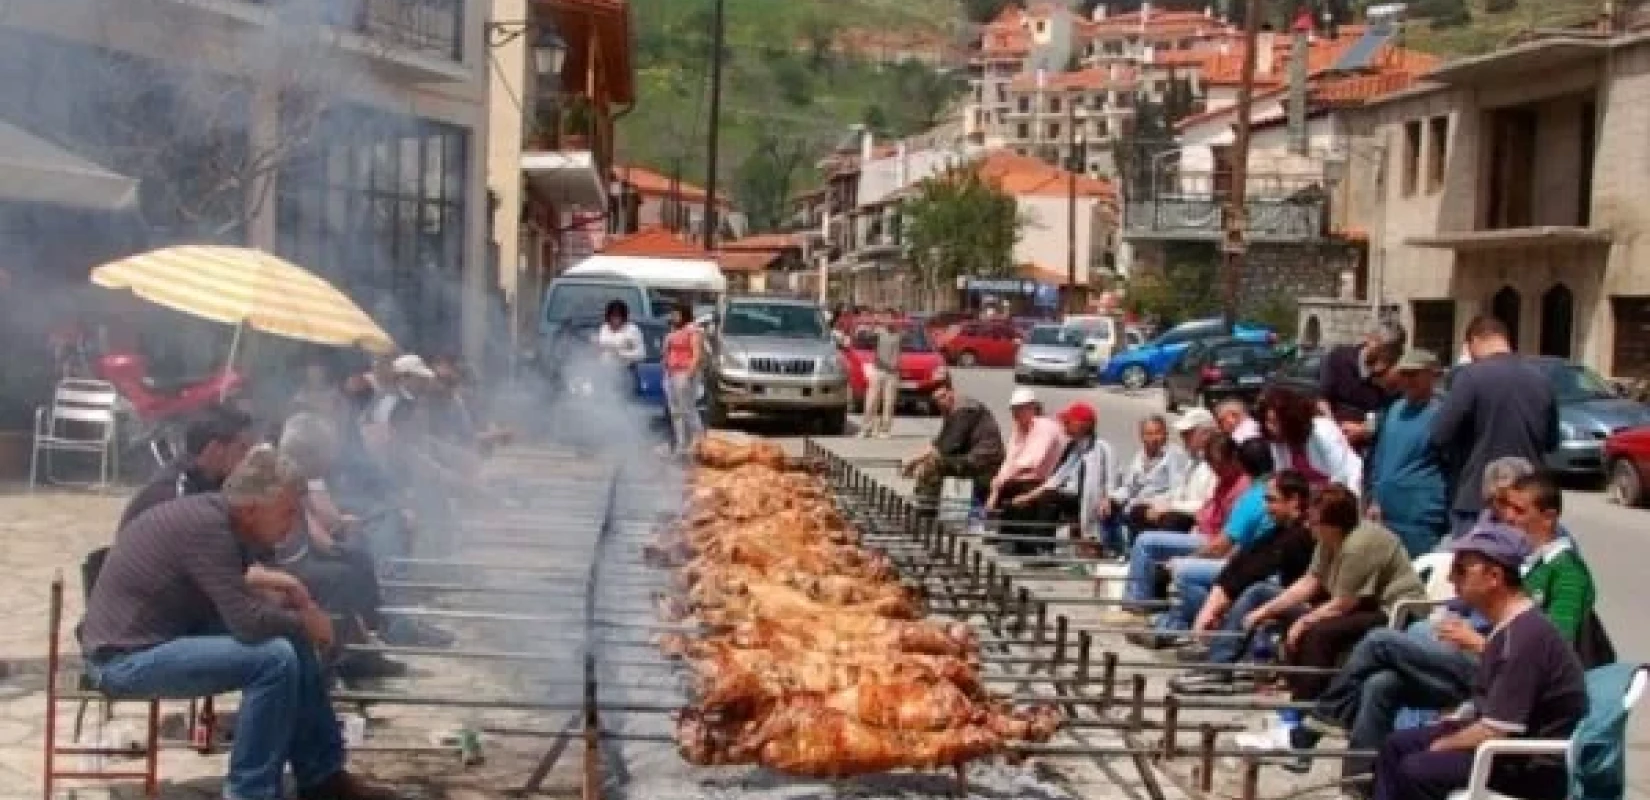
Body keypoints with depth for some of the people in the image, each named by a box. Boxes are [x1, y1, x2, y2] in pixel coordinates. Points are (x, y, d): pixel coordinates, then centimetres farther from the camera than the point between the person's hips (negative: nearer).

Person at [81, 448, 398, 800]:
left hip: (161, 633, 10)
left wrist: (275, 581, 5)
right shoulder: (207, 526, -26)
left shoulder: (214, 510, 3)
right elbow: (249, 621, -29)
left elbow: (228, 579, 23)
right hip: (126, 657, -10)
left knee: (293, 640, 7)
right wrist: (305, 621, -10)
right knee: (274, 658, -23)